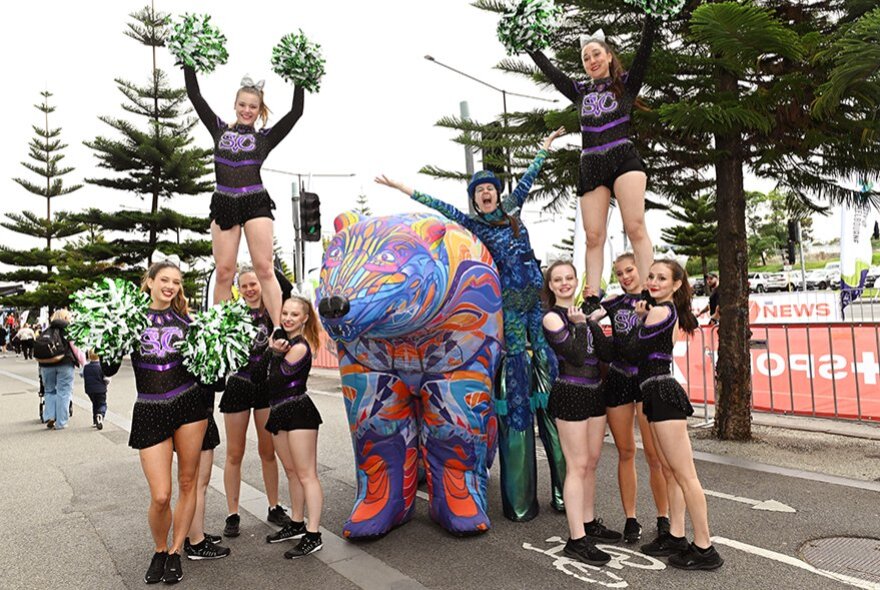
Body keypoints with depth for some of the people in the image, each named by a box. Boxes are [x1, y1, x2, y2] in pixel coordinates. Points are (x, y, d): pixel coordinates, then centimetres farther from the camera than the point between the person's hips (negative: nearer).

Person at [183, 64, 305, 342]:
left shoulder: (265, 137, 11)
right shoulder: (219, 129, 17)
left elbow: (296, 112, 5)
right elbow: (194, 95, 19)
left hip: (256, 202, -2)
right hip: (224, 205, 2)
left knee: (264, 269, -7)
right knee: (224, 272, 1)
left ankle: (278, 330, -9)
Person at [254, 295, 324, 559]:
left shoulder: (300, 347, -12)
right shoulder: (284, 341, 12)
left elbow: (275, 380, -10)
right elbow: (258, 376, 4)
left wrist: (274, 352, -3)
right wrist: (272, 351, -7)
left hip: (298, 411, -9)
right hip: (279, 413, 9)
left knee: (306, 475, -5)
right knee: (291, 472, 18)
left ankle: (313, 535, 0)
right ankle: (297, 525, 30)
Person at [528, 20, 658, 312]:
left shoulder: (626, 84, 13)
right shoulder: (581, 92, 21)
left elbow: (643, 53, 2)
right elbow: (549, 70, 26)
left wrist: (650, 21, -5)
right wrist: (529, 44, 32)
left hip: (623, 158, -3)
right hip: (590, 167, 3)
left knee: (635, 228, -14)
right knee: (593, 236, -4)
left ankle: (648, 295, -17)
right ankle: (592, 299, -6)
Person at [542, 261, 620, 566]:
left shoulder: (581, 311, 13)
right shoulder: (552, 318, -9)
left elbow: (599, 350, 18)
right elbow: (577, 356, -17)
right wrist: (579, 325, -14)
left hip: (594, 392, 8)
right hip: (570, 394, -8)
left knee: (591, 463, 14)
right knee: (577, 466, -6)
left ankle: (589, 523, 27)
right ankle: (576, 540, 0)